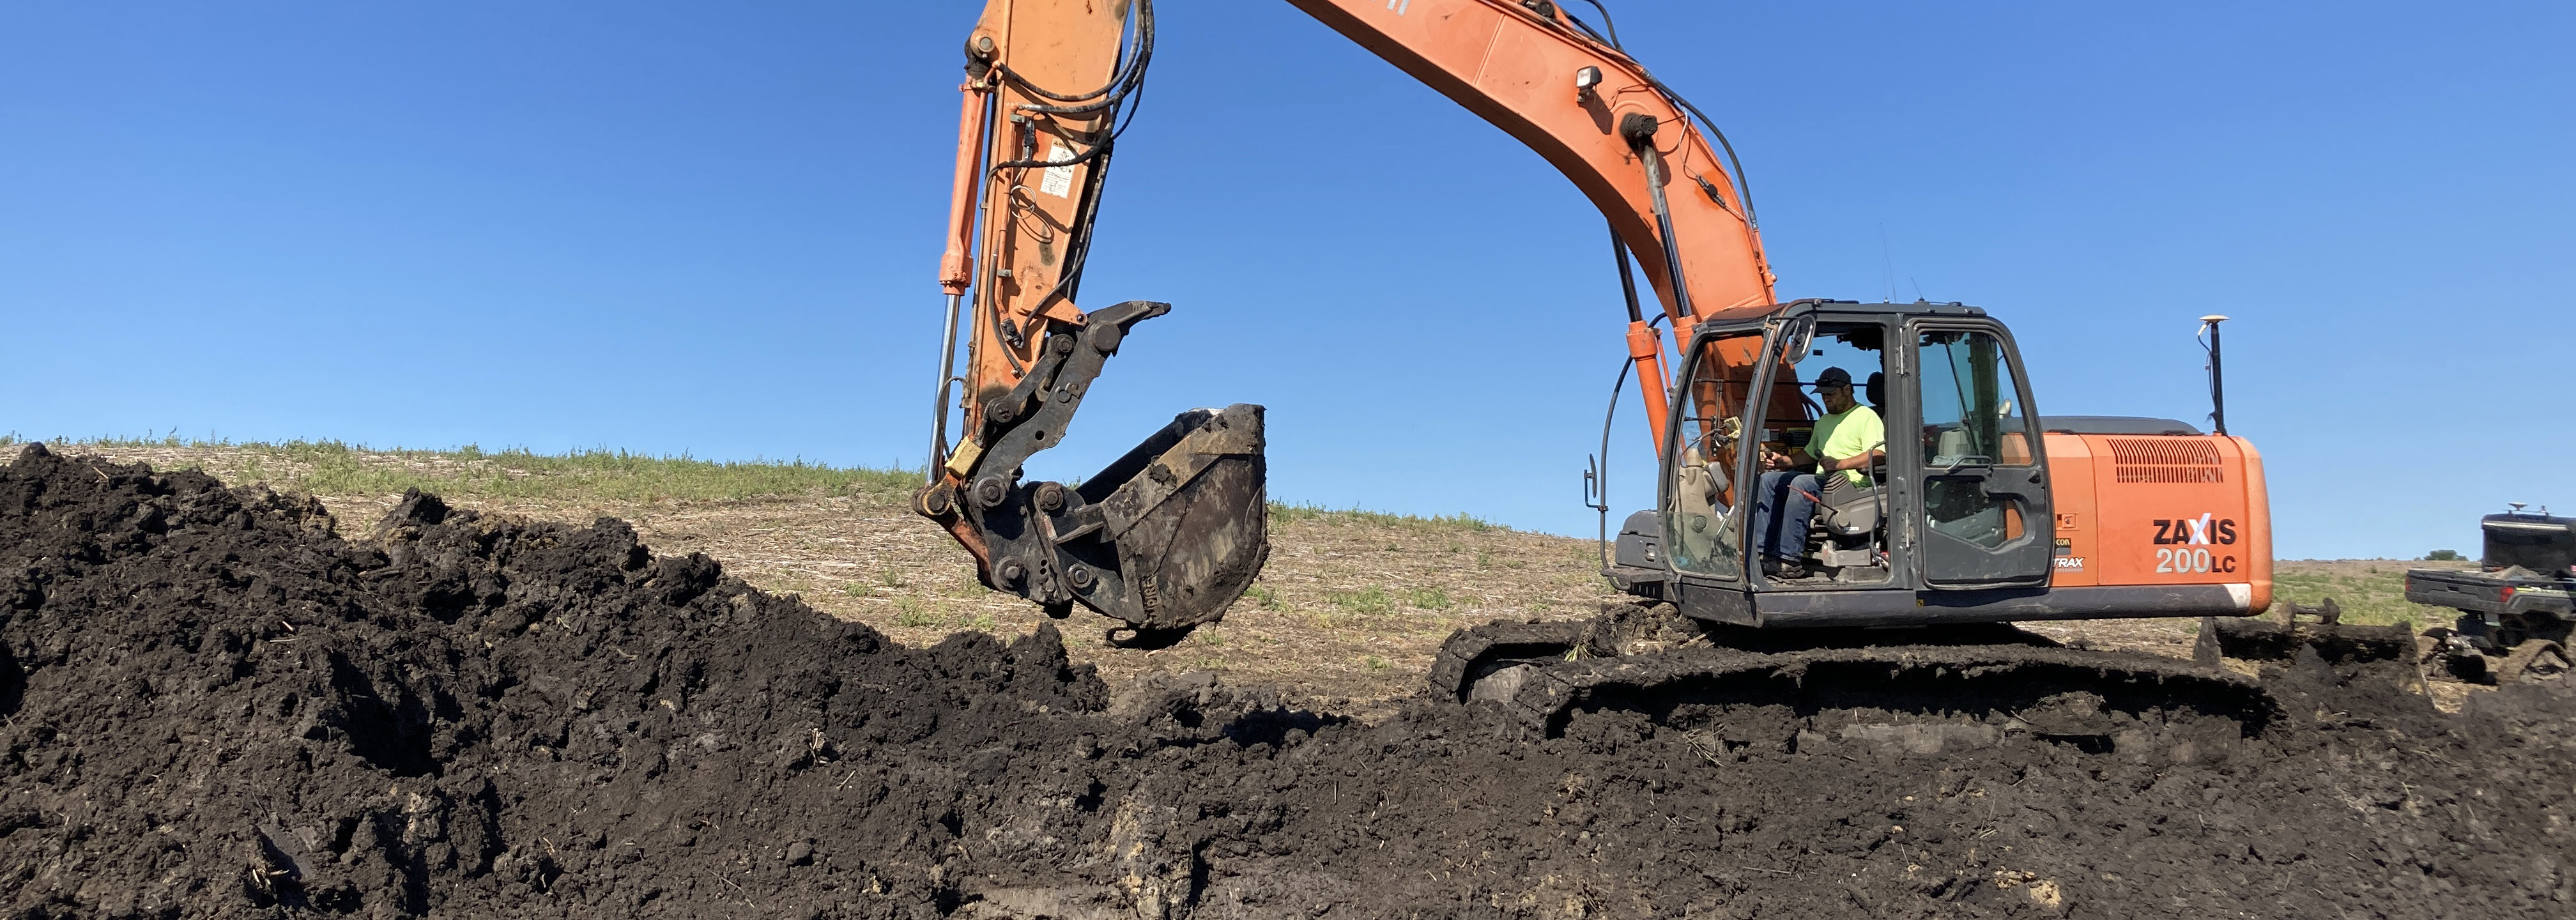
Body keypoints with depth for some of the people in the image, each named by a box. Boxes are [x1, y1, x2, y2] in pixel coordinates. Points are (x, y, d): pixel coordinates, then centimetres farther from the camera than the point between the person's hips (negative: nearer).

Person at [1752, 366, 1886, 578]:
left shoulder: (1867, 417, -3)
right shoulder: (1824, 421, 25)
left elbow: (1878, 455, -17)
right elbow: (1810, 454, 34)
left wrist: (1840, 464, -27)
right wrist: (1783, 461, 15)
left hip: (1851, 483, -9)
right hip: (1822, 481, 9)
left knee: (1801, 483, -33)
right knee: (1769, 479, -5)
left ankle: (1790, 561, -36)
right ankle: (1764, 552, -16)